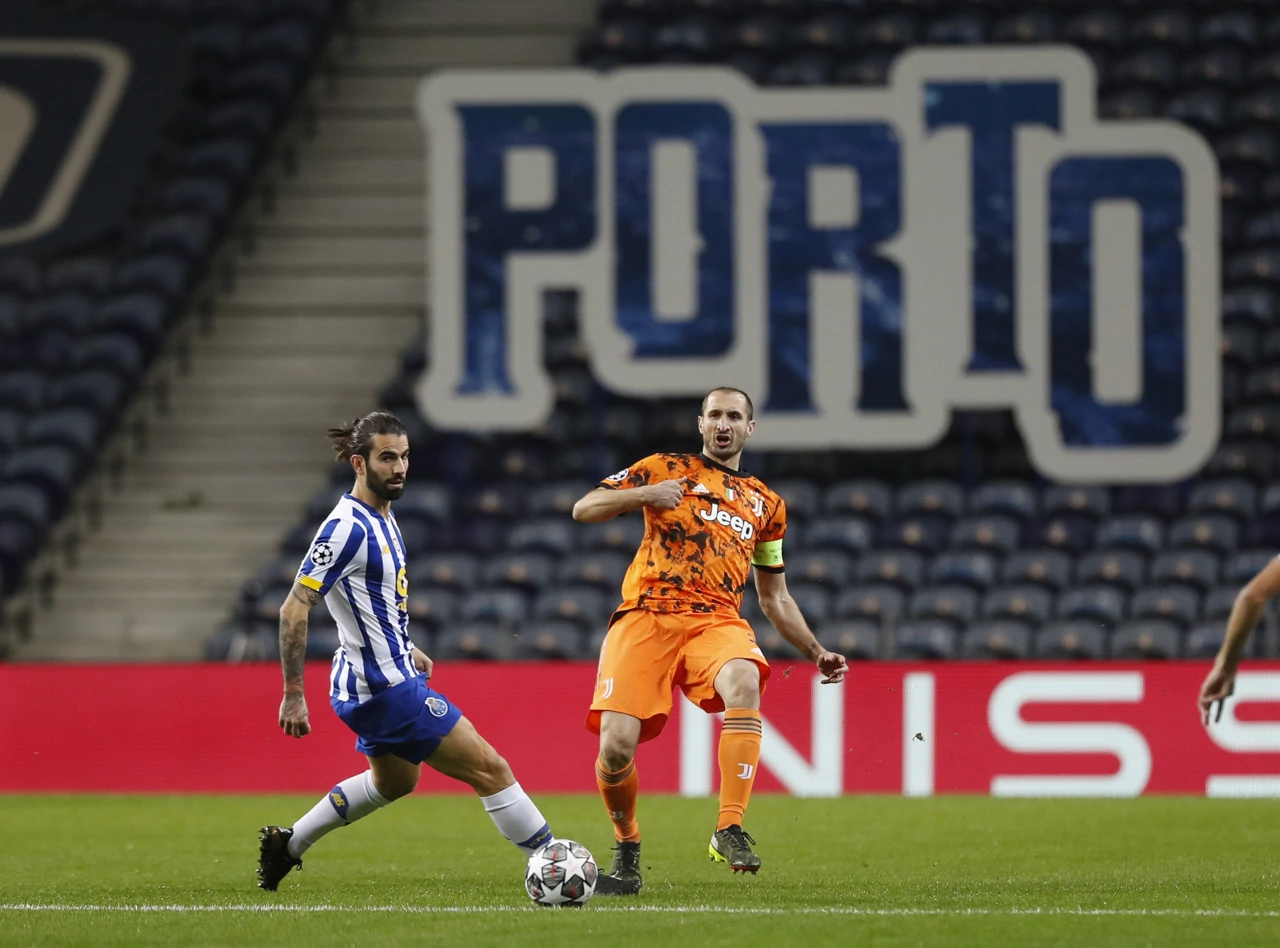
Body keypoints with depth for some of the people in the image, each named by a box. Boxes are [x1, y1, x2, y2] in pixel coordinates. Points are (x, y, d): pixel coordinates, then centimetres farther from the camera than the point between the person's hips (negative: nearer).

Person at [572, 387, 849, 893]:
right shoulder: (664, 469, 15)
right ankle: (626, 845, 15)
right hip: (646, 616, -1)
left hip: (717, 621, 1)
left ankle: (730, 831, -36)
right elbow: (583, 509, 9)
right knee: (615, 747, -16)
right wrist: (645, 494, -8)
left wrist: (817, 652, 21)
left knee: (744, 680, -36)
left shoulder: (766, 504, 24)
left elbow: (774, 596, 31)